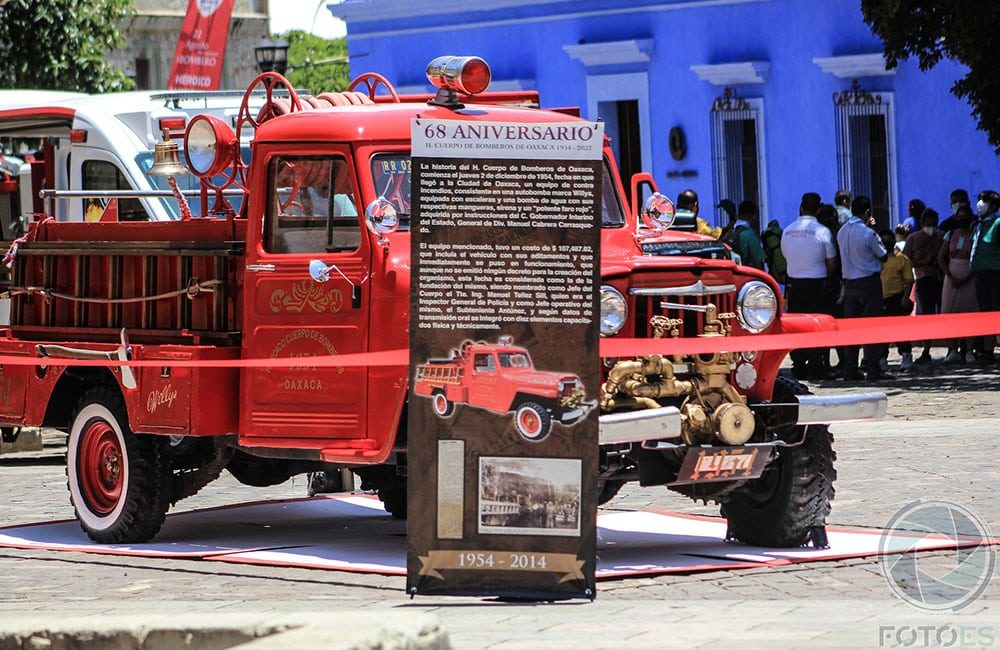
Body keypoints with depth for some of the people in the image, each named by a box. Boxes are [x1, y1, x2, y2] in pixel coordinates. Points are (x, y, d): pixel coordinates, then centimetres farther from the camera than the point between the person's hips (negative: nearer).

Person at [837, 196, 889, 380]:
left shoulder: (842, 232, 4)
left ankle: (849, 369, 7)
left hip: (849, 282, 6)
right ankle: (872, 369, -4)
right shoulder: (868, 233, -15)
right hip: (869, 281, -6)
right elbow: (883, 256, -4)